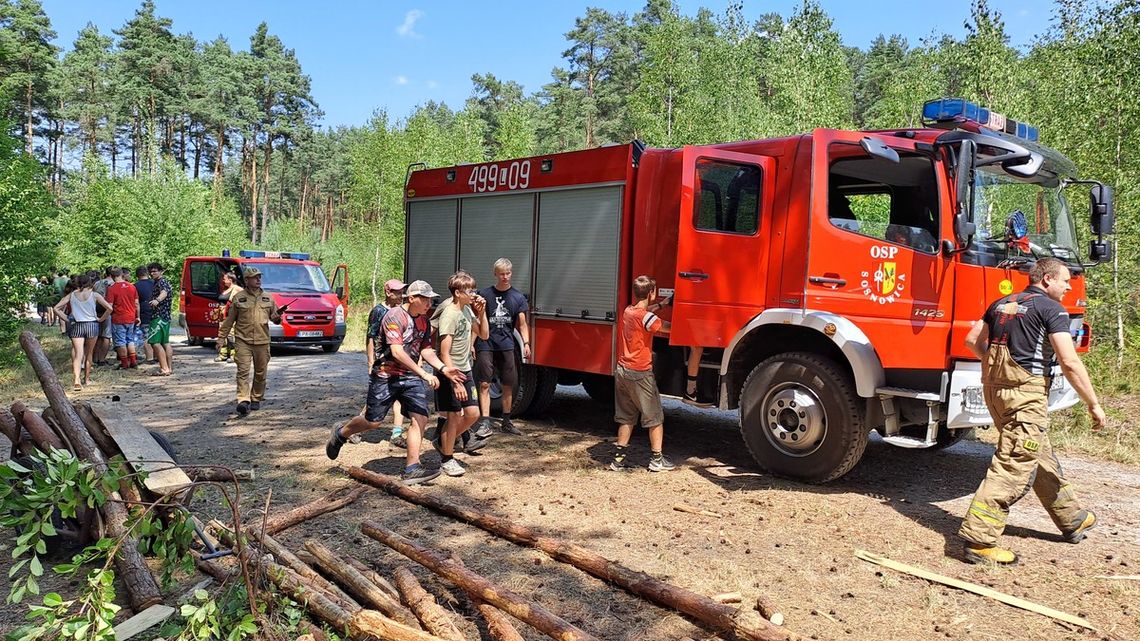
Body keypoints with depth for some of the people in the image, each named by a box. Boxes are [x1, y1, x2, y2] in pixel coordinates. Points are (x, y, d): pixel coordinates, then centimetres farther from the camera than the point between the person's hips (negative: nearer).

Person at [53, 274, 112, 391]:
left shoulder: (71, 295, 4)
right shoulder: (94, 295, -1)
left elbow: (56, 308, 3)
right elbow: (110, 308, -7)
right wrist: (101, 319, 3)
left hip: (76, 326, 0)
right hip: (92, 325, 0)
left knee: (78, 354, -5)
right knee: (89, 354, 15)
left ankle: (77, 380, -24)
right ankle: (86, 379, 26)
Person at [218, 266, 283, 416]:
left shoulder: (268, 297, 9)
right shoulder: (238, 298, 2)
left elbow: (274, 316, 16)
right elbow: (229, 319, 7)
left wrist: (277, 317, -8)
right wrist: (221, 336, 5)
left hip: (262, 341, 3)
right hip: (243, 340, -3)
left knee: (261, 373, 9)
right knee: (243, 371, -11)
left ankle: (256, 398, 23)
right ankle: (243, 401, -17)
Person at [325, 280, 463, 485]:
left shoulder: (424, 320, 7)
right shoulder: (395, 316, -17)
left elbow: (426, 349, 7)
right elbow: (397, 352, -26)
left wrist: (443, 368, -11)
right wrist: (424, 374, -31)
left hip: (410, 376, 6)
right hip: (386, 376, -6)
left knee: (420, 418, -9)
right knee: (372, 421, 5)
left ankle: (411, 468, -5)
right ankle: (340, 433, 36)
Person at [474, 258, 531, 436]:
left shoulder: (518, 297, 6)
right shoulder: (484, 294, 1)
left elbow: (522, 324, 6)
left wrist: (526, 343, -8)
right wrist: (471, 343, -1)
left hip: (506, 345, 2)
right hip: (486, 344, -2)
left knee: (509, 385, 8)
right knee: (484, 383, -7)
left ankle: (506, 422, 21)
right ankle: (485, 423, -6)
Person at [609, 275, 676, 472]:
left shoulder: (628, 311, 7)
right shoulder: (645, 317, -18)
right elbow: (668, 328, -18)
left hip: (622, 372, 8)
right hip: (640, 374, -8)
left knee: (626, 418, 15)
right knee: (655, 418, 7)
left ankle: (618, 458, 14)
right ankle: (656, 459, 14)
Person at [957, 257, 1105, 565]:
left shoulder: (1001, 304, 15)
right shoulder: (1052, 309, -7)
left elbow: (972, 340, 18)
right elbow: (1070, 362, -13)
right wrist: (1094, 404, -7)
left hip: (994, 387, 9)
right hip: (1026, 392, -9)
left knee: (1041, 456, 23)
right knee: (1014, 465, -9)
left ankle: (1071, 519, 39)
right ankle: (979, 539, -13)